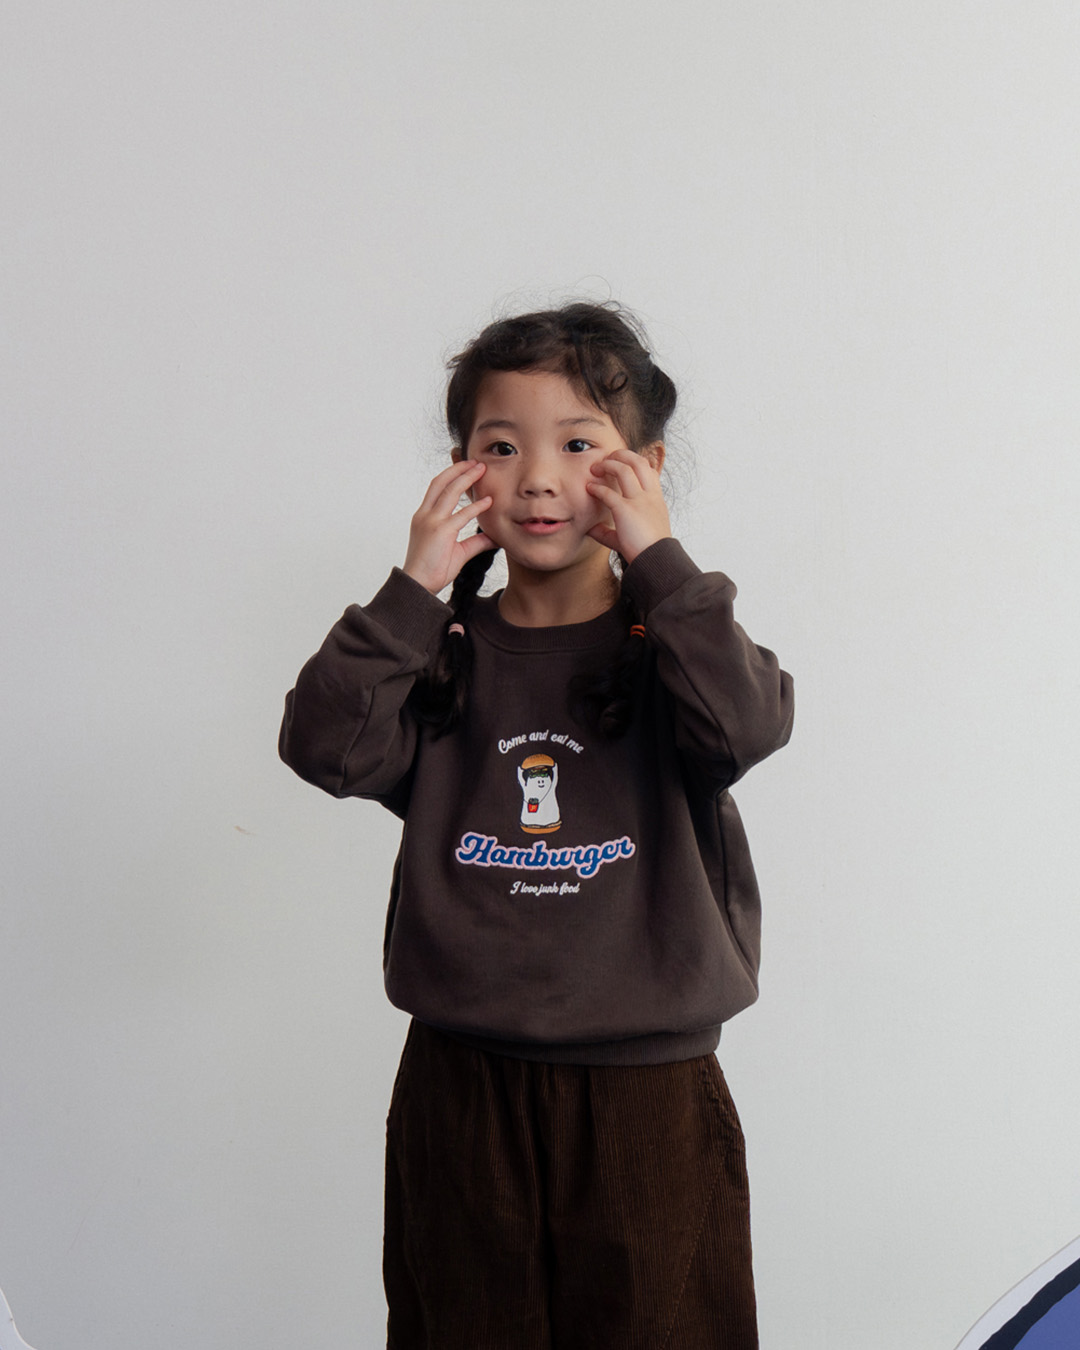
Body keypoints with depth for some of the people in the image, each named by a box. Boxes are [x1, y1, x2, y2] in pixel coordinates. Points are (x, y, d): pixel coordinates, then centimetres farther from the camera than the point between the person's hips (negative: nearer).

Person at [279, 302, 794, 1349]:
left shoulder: (673, 637, 0)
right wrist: (412, 589, -15)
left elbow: (746, 725, -21)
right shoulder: (442, 649, 3)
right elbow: (324, 745, -11)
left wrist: (658, 559, -18)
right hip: (462, 1080, 2)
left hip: (647, 1093, -1)